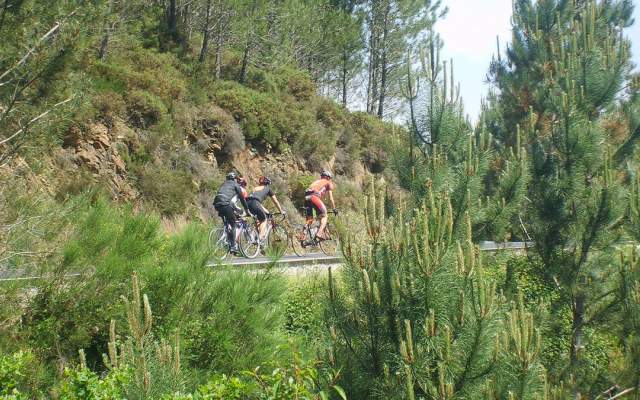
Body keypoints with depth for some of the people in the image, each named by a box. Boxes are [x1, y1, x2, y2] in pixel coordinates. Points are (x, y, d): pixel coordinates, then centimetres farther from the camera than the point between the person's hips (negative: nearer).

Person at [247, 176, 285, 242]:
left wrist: (265, 210, 54)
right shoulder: (268, 188, 25)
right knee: (263, 219, 14)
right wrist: (281, 211, 41)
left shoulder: (255, 188, 37)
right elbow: (275, 201, 31)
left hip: (247, 202, 5)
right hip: (254, 203, -5)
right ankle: (261, 238, -2)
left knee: (258, 219, 25)